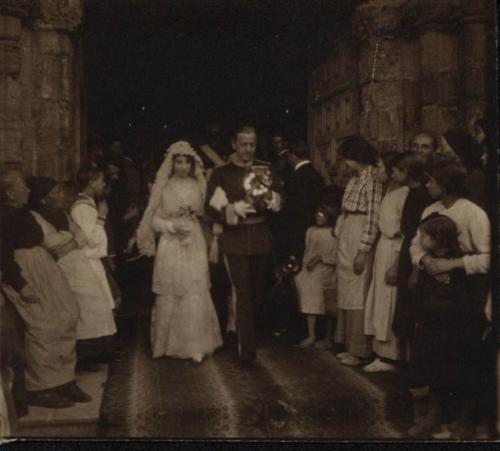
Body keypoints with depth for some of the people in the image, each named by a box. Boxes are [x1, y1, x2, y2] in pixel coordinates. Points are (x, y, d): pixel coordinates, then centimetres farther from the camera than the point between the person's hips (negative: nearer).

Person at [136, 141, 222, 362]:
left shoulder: (199, 186, 9)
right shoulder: (163, 187, 4)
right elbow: (154, 220, 3)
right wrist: (173, 224, -12)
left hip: (195, 245, 1)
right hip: (170, 246, -1)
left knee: (195, 294, -3)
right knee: (170, 296, 1)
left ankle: (195, 346, 4)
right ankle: (170, 344, 13)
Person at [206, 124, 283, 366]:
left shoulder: (265, 169, 10)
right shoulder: (221, 172, 2)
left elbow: (279, 196, 10)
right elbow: (211, 207, -4)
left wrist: (269, 201, -11)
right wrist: (232, 212, -19)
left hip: (261, 237, 4)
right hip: (235, 239, -3)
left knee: (256, 292, 12)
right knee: (243, 294, -9)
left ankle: (248, 341, 30)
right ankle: (247, 350, -6)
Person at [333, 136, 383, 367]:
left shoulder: (371, 180, -13)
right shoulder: (355, 178, 13)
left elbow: (372, 218, -17)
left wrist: (363, 251, -19)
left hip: (359, 240, -9)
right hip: (346, 239, 9)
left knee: (357, 295, -2)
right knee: (346, 293, 13)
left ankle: (359, 350, 8)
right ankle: (351, 345, 23)